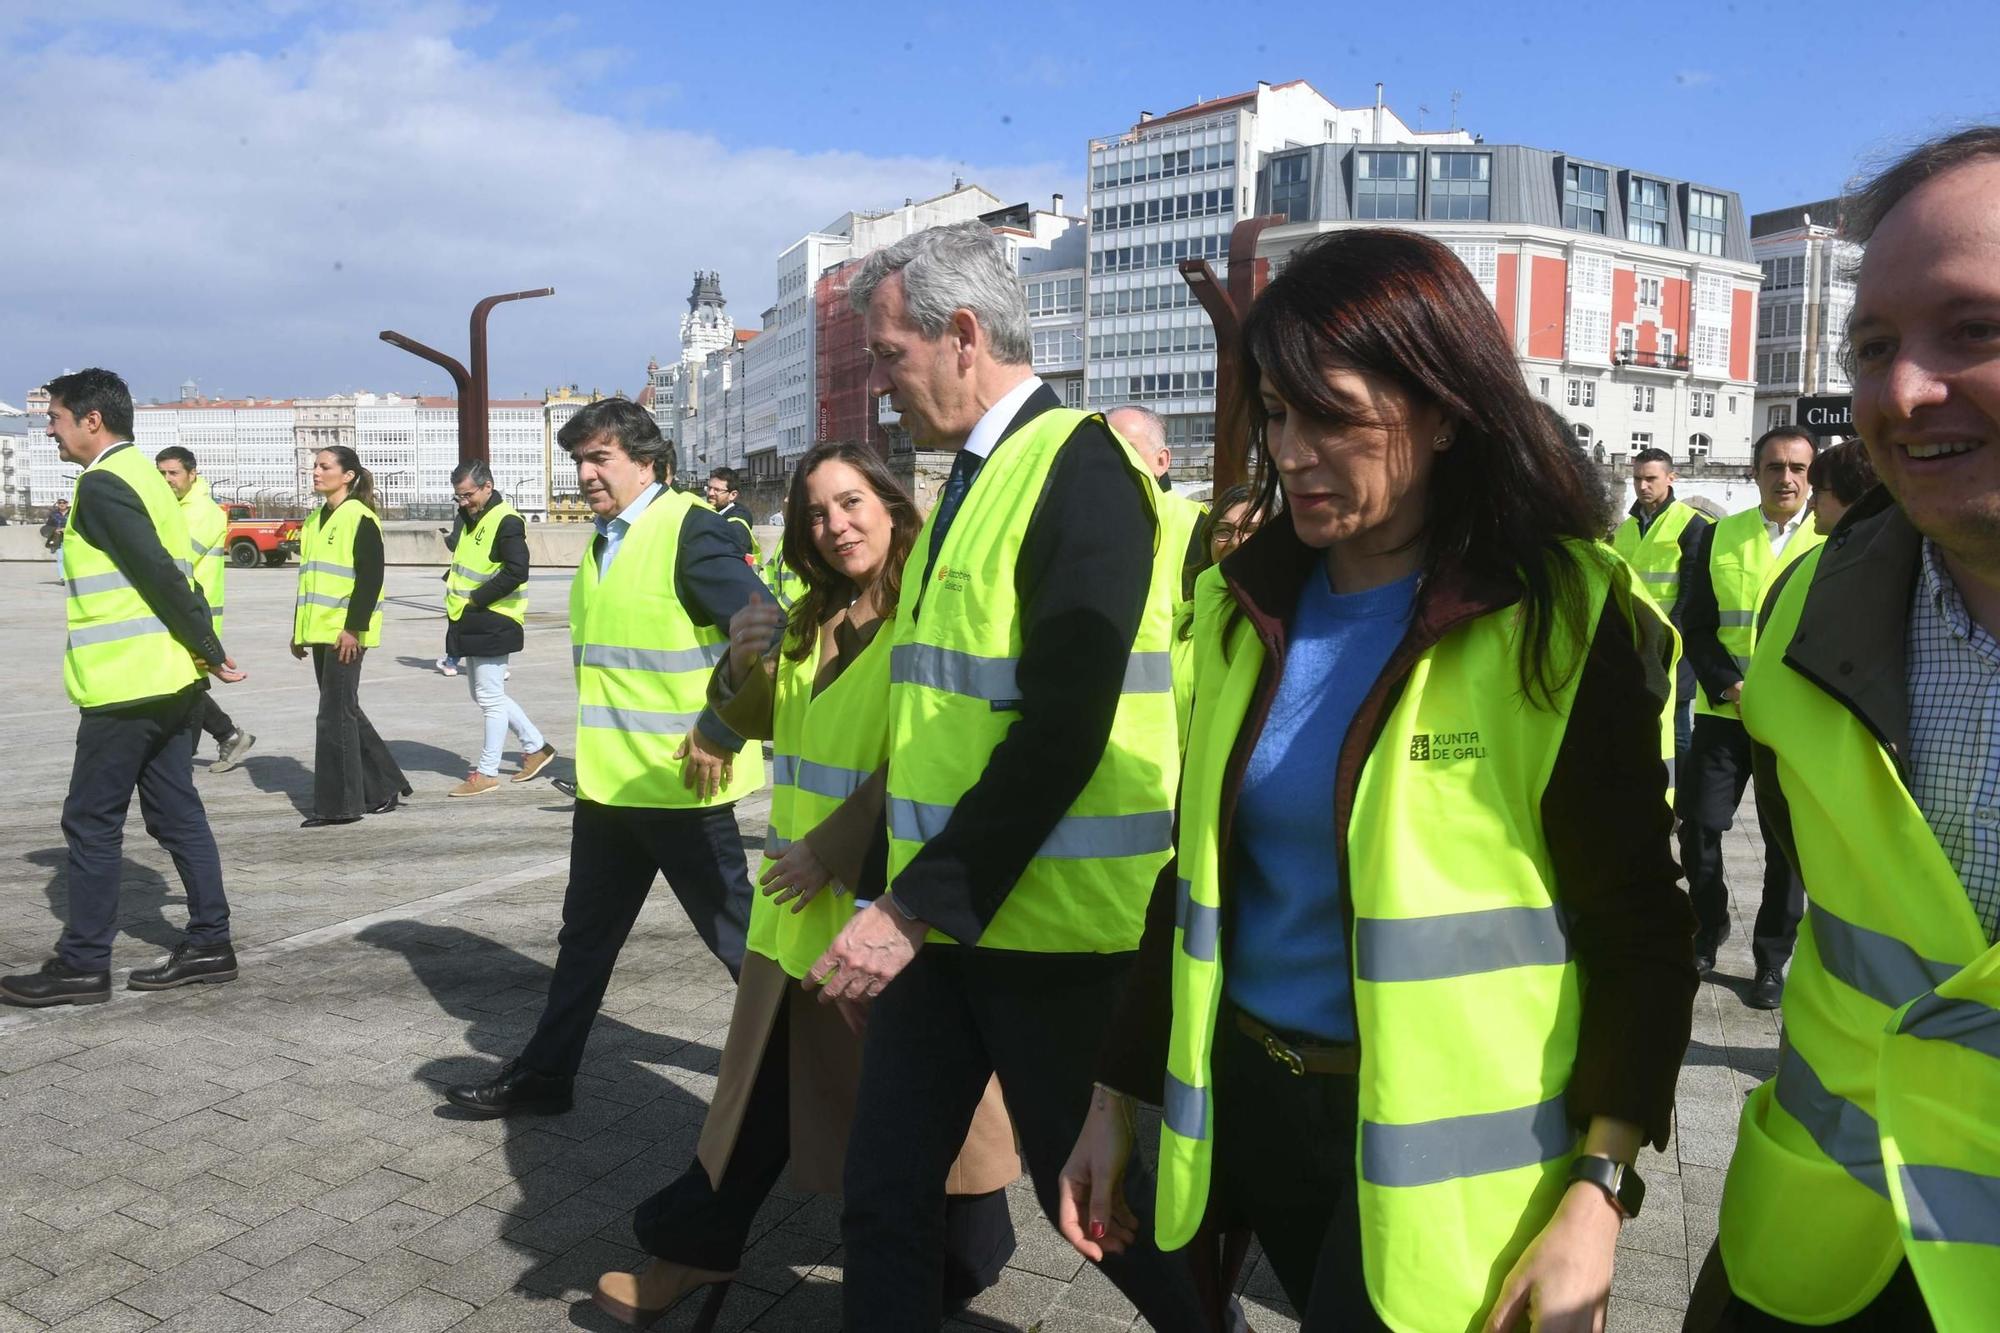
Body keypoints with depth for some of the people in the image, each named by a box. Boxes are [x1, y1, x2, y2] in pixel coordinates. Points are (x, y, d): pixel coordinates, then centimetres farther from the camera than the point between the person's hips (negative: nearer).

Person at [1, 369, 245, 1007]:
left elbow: (159, 574, -21)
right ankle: (209, 943, 15)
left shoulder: (101, 483, -13)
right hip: (171, 681, 9)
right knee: (175, 813, 11)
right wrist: (204, 652, 10)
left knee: (91, 822, 0)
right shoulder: (144, 474, 17)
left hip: (125, 685, -9)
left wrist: (211, 651, -14)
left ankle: (81, 965, 8)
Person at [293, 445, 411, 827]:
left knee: (335, 715, -6)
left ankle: (337, 804, 2)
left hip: (346, 634, -9)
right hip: (321, 632, 9)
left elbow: (370, 577, -15)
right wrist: (299, 630, 18)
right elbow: (308, 577, 21)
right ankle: (385, 787, 23)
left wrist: (354, 627, -19)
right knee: (345, 712, 12)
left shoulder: (361, 519, -10)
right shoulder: (314, 520, 16)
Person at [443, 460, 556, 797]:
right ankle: (536, 747, 26)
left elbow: (516, 571, -25)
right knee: (485, 695, 16)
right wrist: (452, 584, 9)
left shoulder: (507, 521, -15)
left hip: (492, 623, -10)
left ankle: (487, 772, 6)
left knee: (491, 698, -2)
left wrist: (476, 599, -19)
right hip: (471, 624, 10)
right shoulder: (472, 519, 15)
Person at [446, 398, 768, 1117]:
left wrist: (720, 735, -21)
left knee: (733, 931, 5)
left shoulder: (693, 531, -15)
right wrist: (602, 748, 19)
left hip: (682, 784, -8)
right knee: (585, 935, 17)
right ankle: (544, 1073, 30)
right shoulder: (604, 540, 13)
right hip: (608, 782, 8)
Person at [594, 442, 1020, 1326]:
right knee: (765, 1080, 17)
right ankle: (700, 1246, 32)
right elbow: (751, 722, 16)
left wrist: (833, 851, -18)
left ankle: (964, 1262, 30)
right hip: (797, 898, 7)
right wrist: (745, 659, -6)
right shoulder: (807, 621, 11)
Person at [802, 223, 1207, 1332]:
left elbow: (1064, 729, -23)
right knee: (883, 1191, 12)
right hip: (941, 917, 8)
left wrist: (916, 906, -21)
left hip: (1051, 926, -8)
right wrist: (894, 879, 14)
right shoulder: (969, 481, 13)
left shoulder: (1080, 468, -15)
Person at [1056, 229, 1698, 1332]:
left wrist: (1597, 1194, -16)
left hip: (1442, 1150, -5)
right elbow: (1202, 867, 7)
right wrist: (1118, 1091, 9)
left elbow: (1636, 925, -10)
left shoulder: (1564, 621, -13)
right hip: (1248, 1105, 5)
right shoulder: (1245, 605, 2)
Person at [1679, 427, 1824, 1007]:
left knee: (1787, 841, 5)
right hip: (1723, 711, 1)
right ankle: (1708, 931, 25)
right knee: (1699, 827, 1)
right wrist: (1730, 685, -11)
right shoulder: (1719, 536, 5)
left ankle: (1772, 960, 20)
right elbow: (1696, 626, 3)